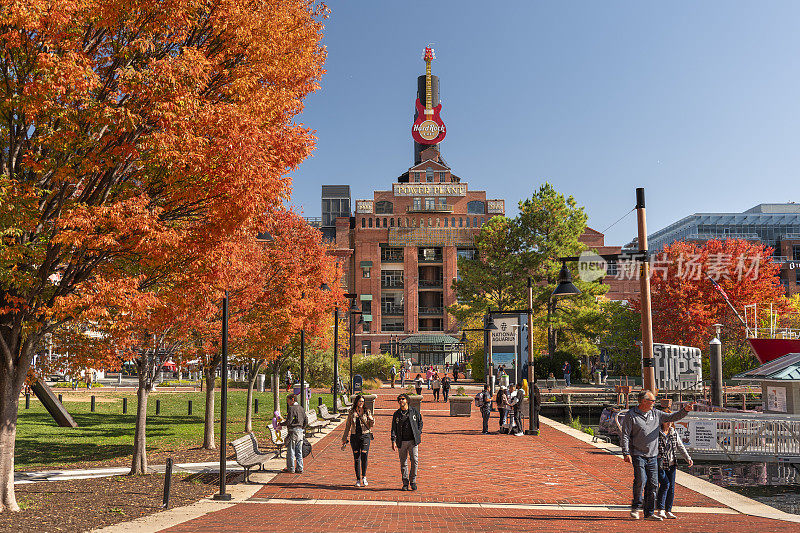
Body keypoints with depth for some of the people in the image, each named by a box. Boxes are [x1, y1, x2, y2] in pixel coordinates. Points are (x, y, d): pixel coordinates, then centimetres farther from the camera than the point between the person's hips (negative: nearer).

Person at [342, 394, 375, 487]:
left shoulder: (367, 412, 5)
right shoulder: (351, 413, 6)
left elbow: (371, 425, 4)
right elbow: (347, 426, 11)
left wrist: (372, 419, -19)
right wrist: (344, 440, 9)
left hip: (365, 436, -1)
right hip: (354, 437, 1)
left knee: (364, 457, -12)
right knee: (356, 458, 2)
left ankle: (364, 477, 4)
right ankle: (358, 480, 10)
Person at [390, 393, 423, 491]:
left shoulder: (414, 412, 3)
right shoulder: (396, 414, 5)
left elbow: (420, 422, 16)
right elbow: (394, 428, 3)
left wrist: (419, 433, 5)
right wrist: (393, 441, -6)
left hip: (413, 441, -1)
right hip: (401, 442, 1)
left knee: (415, 461, -7)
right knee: (403, 463, 5)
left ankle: (413, 481, 8)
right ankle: (405, 483, 16)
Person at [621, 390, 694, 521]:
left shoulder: (656, 414, 11)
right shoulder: (630, 415, -4)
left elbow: (672, 417, 16)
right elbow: (625, 436, -6)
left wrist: (685, 410, -1)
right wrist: (626, 453, -14)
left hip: (653, 456, 5)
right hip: (638, 455, -5)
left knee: (653, 484, 2)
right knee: (641, 480, -17)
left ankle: (649, 513, 11)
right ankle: (635, 507, 4)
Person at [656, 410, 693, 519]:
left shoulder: (674, 433, 8)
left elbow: (681, 447, 11)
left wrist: (688, 458, -1)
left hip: (671, 465, 5)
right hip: (659, 465, -5)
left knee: (671, 487, 3)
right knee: (665, 483, -17)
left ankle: (668, 511, 13)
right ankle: (660, 509, -4)